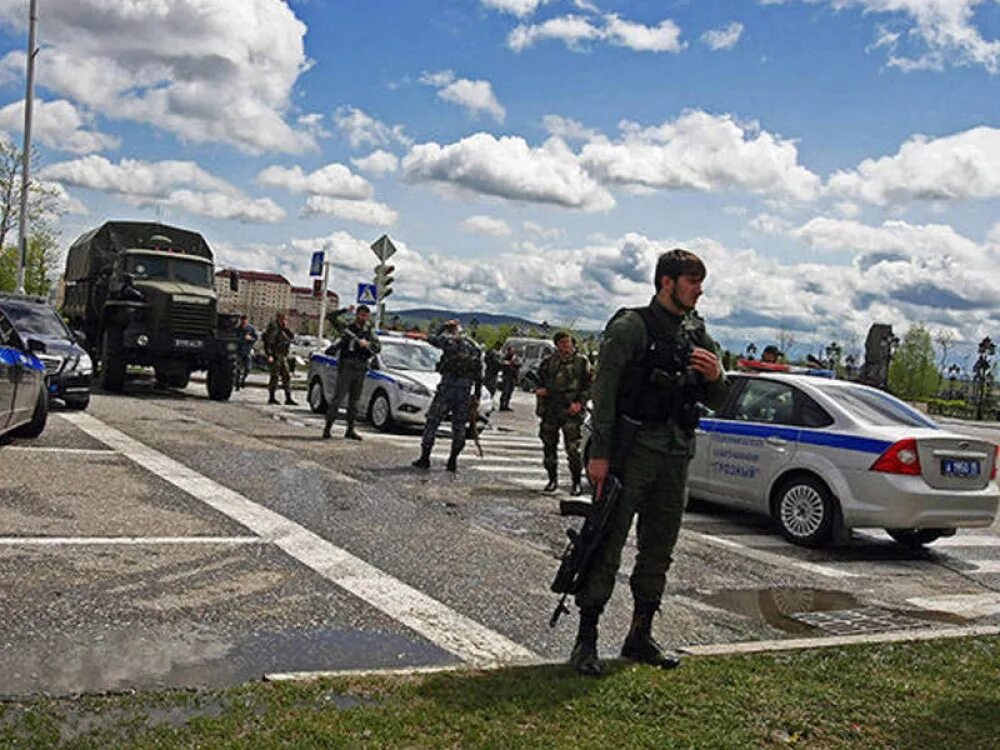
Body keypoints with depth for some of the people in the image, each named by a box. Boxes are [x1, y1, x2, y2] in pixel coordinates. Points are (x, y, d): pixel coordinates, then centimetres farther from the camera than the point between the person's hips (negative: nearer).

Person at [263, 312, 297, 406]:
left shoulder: (283, 328, 15)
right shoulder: (273, 328, -10)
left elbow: (291, 337, 15)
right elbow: (268, 342, -15)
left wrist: (286, 329, -1)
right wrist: (269, 355, -21)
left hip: (283, 356, 8)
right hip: (275, 356, -8)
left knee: (286, 376, 5)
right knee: (275, 376, -5)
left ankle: (288, 398, 6)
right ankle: (271, 398, 2)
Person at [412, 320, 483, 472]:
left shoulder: (449, 341, -4)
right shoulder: (476, 347, 11)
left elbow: (432, 339, 15)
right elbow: (479, 376, 12)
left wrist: (444, 328, 23)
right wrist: (476, 396, 17)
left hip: (447, 388, -4)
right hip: (465, 392, 4)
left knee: (432, 422, 4)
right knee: (459, 427, 12)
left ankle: (425, 458, 4)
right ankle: (453, 462, 11)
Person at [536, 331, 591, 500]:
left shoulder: (581, 361, 4)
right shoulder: (549, 361, 10)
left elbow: (588, 385, 4)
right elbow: (538, 378, 21)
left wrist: (580, 403, -8)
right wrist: (540, 389, 0)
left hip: (571, 410, -3)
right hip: (550, 409, 3)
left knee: (573, 448, -9)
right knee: (549, 446, 8)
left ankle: (576, 483, 0)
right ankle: (553, 479, 22)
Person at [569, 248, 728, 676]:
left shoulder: (697, 333, 13)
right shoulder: (631, 327, -6)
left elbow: (716, 403, 18)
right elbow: (603, 392, -11)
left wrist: (715, 377, -5)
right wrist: (600, 454, -16)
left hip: (676, 457, 7)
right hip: (632, 451, -7)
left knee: (658, 553, 12)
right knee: (607, 547, -4)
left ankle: (640, 637, 24)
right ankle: (585, 640, 4)